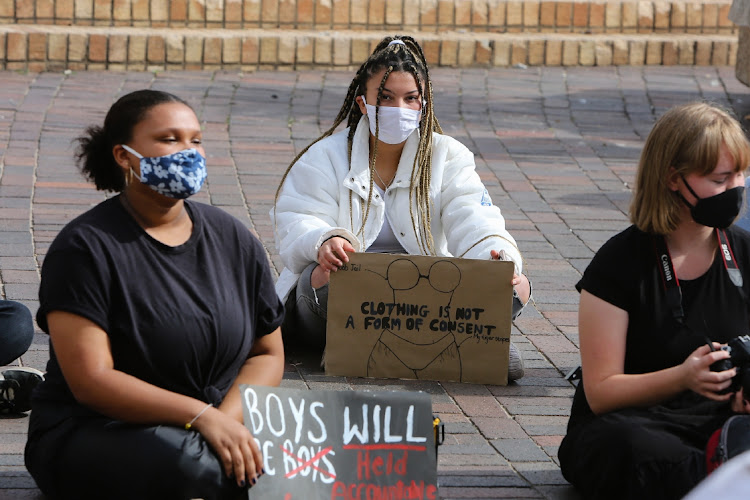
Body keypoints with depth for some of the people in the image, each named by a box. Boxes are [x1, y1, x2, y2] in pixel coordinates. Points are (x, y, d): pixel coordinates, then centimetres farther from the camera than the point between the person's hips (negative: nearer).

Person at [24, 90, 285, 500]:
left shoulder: (233, 240, 11)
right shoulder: (85, 247, -8)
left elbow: (267, 353, 12)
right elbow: (91, 380, -16)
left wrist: (229, 418, -11)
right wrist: (203, 417, -24)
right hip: (89, 435, -5)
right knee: (183, 463, -39)